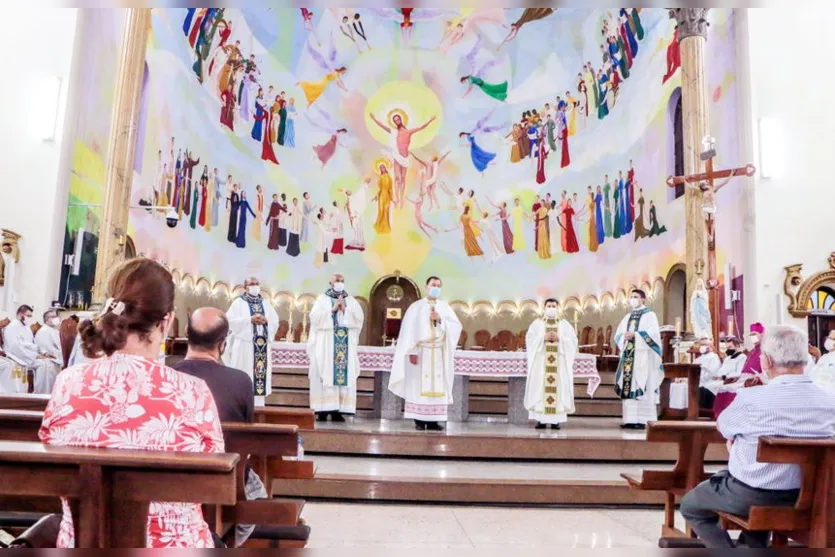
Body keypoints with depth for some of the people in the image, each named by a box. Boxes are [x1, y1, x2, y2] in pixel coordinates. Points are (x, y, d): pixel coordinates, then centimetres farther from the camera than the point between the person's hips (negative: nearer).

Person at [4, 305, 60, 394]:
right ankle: (41, 394, -26)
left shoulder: (27, 327, 20)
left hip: (31, 356, 9)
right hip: (21, 357, -9)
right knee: (43, 364, -30)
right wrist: (35, 356, -23)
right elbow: (15, 347, -20)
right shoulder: (11, 327, -8)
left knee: (54, 364, -11)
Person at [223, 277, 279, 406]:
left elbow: (275, 321, 12)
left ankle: (258, 407, 7)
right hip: (244, 344, -4)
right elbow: (230, 320, -8)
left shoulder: (266, 303, 16)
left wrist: (266, 320, -9)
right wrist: (250, 319, -16)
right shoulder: (239, 302, 4)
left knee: (261, 374, 1)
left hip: (262, 345, 4)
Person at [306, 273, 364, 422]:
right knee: (325, 376, -7)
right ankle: (323, 410, -5)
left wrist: (345, 309, -7)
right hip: (325, 345, -2)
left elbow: (359, 318, 3)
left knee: (345, 375, -3)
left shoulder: (351, 300, 16)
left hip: (346, 346, 3)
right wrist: (333, 309, -9)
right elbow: (315, 317, -6)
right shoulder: (322, 299, 8)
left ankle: (337, 410, 0)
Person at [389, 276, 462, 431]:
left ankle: (433, 420, 4)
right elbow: (409, 329, -6)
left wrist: (440, 320, -13)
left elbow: (457, 326, 1)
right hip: (420, 352, -3)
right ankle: (419, 421, 0)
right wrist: (412, 351, -15)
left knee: (437, 386, 1)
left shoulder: (445, 307, 11)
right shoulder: (416, 307, 2)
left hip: (439, 353, 3)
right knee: (419, 385, -3)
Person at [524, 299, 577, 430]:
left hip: (559, 362, 1)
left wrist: (559, 338, -13)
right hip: (541, 362, -1)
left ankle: (556, 421, -1)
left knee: (558, 388, -4)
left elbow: (573, 340, 3)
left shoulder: (564, 324, 11)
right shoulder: (537, 323, 9)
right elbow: (529, 339, -1)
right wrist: (543, 338, -14)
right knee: (540, 388, -5)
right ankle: (541, 420, -3)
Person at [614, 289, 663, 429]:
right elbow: (618, 335, 13)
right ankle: (631, 419, 3)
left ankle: (643, 420, -8)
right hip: (628, 356, 6)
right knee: (628, 387, 1)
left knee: (642, 388, -9)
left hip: (643, 356, -6)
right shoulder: (628, 317, 21)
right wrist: (624, 336, -8)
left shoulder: (649, 315, 2)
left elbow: (653, 333, -12)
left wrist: (635, 335, -18)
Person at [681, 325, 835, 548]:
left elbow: (722, 426, -5)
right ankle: (755, 546, 39)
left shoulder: (751, 399, -27)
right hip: (804, 497, 6)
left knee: (690, 506, 20)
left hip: (750, 497, -5)